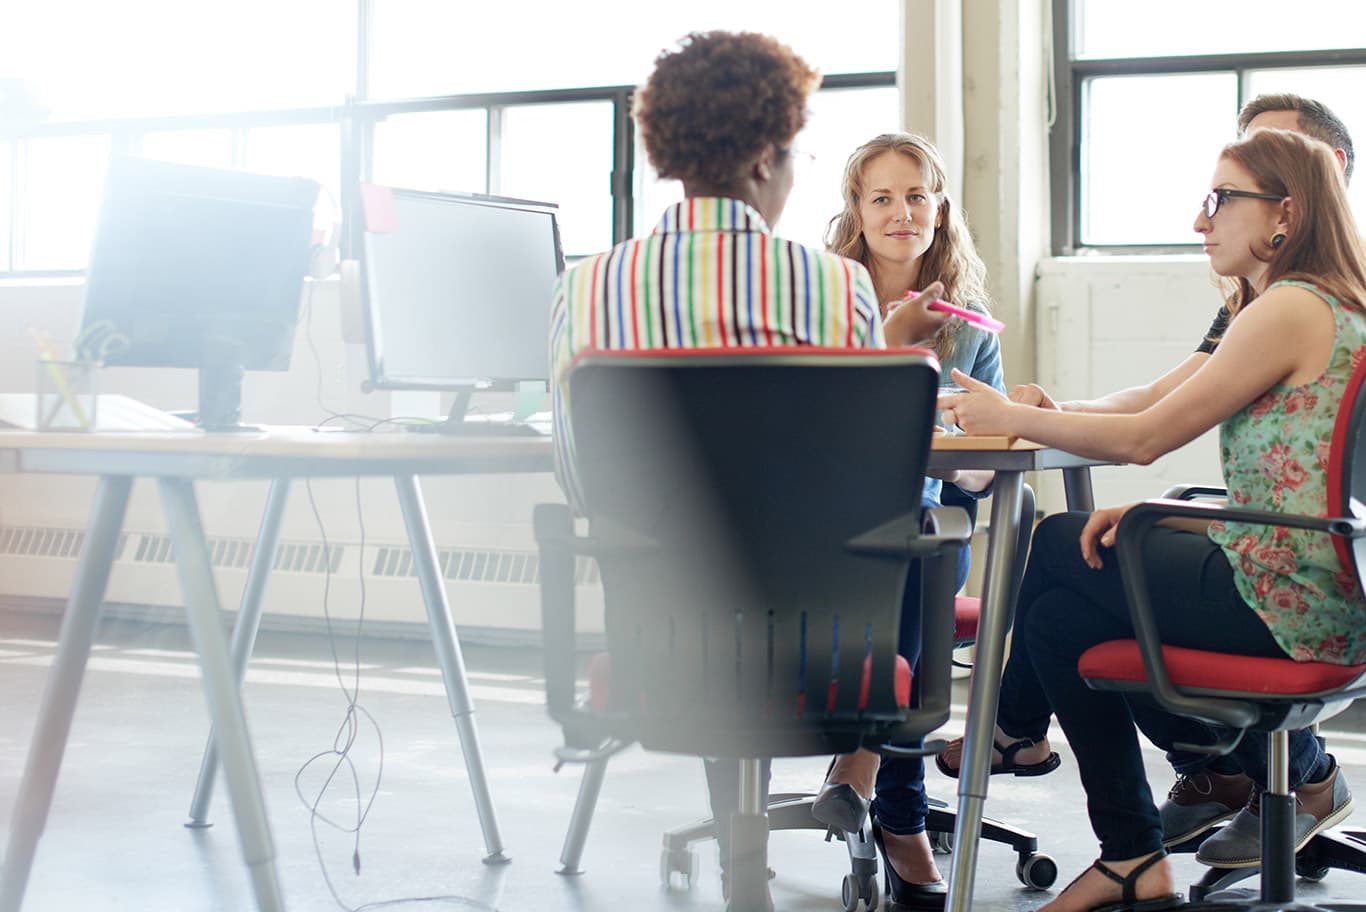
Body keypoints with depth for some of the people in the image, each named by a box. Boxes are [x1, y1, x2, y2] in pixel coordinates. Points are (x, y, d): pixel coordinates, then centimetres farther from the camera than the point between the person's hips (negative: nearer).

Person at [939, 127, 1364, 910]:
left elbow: (1145, 438, -15)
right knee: (1063, 611, 7)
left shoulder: (1290, 310, -14)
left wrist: (1009, 416, -4)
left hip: (1285, 601, -9)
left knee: (1057, 546, 3)